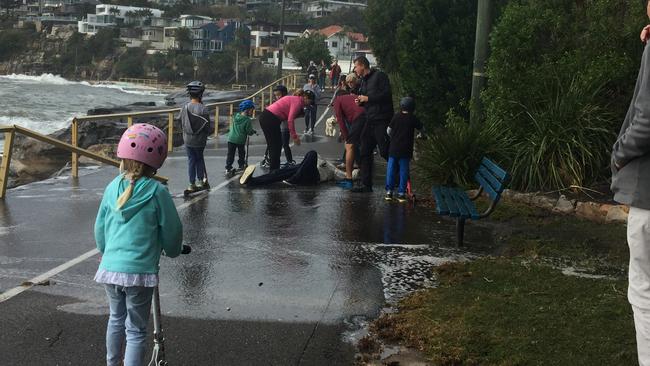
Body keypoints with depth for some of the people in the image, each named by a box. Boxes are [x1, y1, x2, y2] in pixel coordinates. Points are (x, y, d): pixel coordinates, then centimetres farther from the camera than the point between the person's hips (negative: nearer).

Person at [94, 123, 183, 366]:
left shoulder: (112, 188, 2)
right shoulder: (156, 192, -11)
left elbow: (100, 227, 11)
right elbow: (172, 230, -3)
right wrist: (172, 250, 19)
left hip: (110, 267, 5)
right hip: (140, 271, -5)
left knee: (116, 319, 26)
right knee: (136, 329, 6)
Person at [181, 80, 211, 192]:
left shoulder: (185, 107, -10)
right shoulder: (203, 109, -18)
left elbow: (181, 124, 1)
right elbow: (207, 127, -11)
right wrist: (205, 134, 11)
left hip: (188, 139, 2)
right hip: (200, 140, -2)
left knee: (191, 160, 11)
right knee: (199, 159, 19)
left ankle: (192, 184, 13)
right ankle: (201, 181, 24)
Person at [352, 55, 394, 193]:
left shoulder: (379, 76, -6)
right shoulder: (363, 81, 20)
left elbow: (386, 94, -17)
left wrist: (367, 98, -13)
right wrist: (360, 101, 5)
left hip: (382, 120, -9)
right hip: (370, 121, 9)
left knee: (386, 152, -8)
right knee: (365, 154, 7)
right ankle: (366, 185, 12)